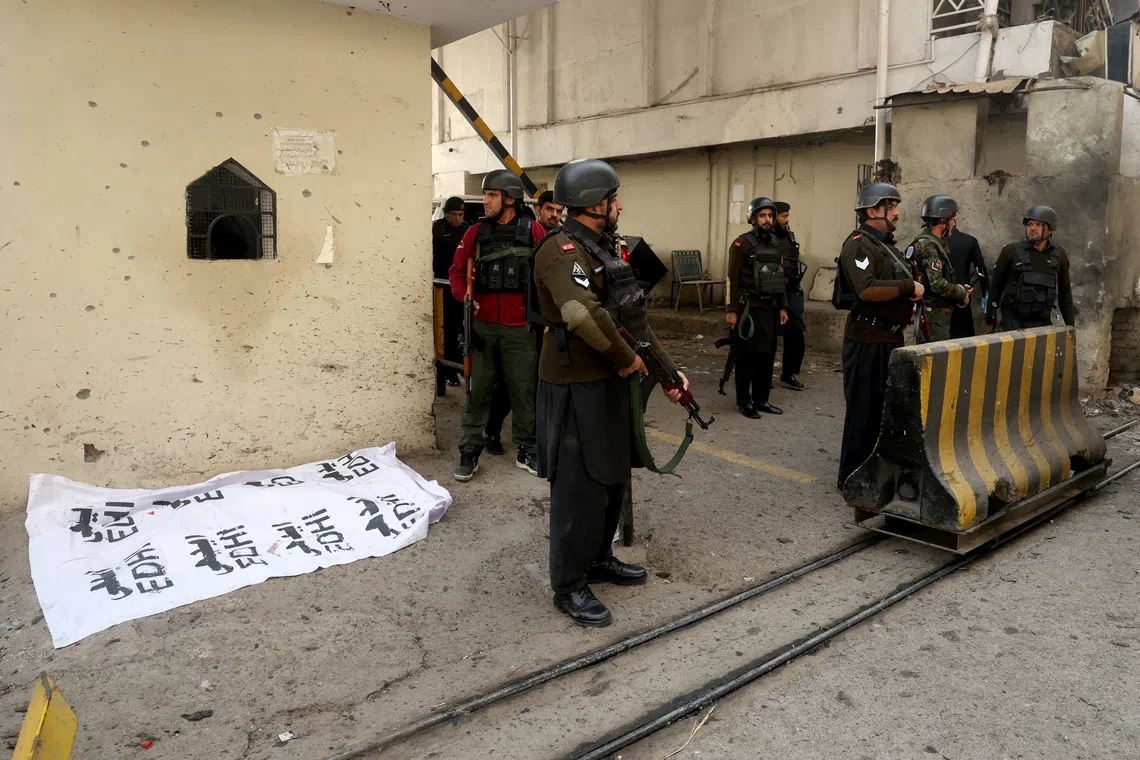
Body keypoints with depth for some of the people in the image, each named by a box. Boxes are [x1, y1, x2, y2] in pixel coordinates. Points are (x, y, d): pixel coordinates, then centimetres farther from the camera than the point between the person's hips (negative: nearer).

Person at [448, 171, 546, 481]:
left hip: (520, 329, -1)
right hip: (482, 326, 2)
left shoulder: (533, 232, 0)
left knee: (524, 392, 7)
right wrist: (464, 296, -7)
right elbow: (457, 270, 12)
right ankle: (469, 452, 15)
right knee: (477, 390, 5)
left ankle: (527, 452, 20)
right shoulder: (476, 232, 6)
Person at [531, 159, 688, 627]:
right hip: (576, 389, -10)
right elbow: (584, 315, -35)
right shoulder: (563, 250, -18)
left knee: (613, 477, 20)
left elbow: (635, 319, 18)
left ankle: (599, 559, 37)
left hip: (611, 382, 10)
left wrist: (667, 368, 12)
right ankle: (570, 587, 14)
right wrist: (627, 358, -21)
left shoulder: (605, 250, 14)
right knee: (580, 487, -1)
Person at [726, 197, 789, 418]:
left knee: (767, 355, 9)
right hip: (748, 308, -7)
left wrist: (782, 307, 14)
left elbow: (781, 278, 19)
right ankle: (744, 402, 8)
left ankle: (761, 399, 20)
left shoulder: (776, 245, 14)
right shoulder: (742, 244, -8)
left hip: (770, 308, 7)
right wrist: (731, 310, -16)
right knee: (747, 356, -1)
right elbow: (732, 279, -12)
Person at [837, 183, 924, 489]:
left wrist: (909, 307, 12)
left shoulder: (886, 244, 17)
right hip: (867, 341, -10)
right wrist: (910, 287, -18)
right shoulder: (859, 244, -14)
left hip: (890, 339, 10)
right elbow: (867, 290, -28)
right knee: (864, 409, -2)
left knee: (888, 407, 17)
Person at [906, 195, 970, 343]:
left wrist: (958, 288, 10)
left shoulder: (934, 243, 17)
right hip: (934, 315, -10)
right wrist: (962, 293, -7)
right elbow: (938, 285, -23)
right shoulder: (928, 246, -15)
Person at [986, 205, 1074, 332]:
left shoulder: (1059, 256, 8)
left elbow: (1065, 293, 16)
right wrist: (990, 320, 5)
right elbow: (996, 287, 4)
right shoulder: (1011, 251, -1)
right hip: (1013, 322, -3)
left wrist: (1070, 325, 15)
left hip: (1042, 323, 3)